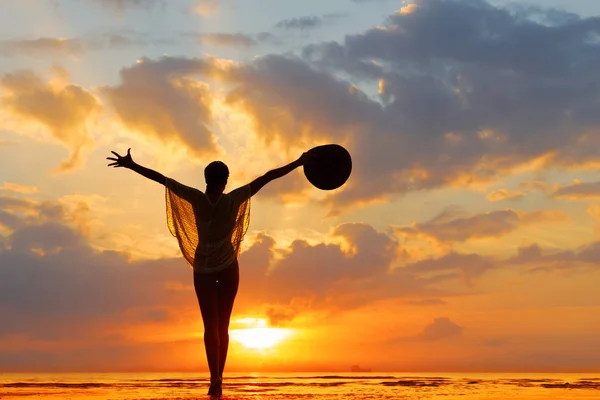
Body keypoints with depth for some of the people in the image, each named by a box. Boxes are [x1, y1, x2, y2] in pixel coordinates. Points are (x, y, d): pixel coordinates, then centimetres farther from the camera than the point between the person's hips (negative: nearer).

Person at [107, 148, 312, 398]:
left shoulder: (197, 199, -17)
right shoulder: (234, 199, -16)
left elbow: (161, 178, -15)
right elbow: (267, 177, -17)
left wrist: (131, 165, -9)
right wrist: (299, 162, -15)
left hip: (203, 269, 0)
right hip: (228, 267, 1)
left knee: (210, 326, -2)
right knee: (222, 325, 10)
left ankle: (215, 378, -20)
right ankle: (217, 379, 9)